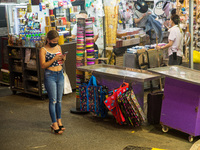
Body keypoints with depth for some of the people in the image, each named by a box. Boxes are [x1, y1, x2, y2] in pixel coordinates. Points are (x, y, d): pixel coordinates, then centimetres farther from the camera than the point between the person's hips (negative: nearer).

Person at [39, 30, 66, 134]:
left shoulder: (58, 47, 9)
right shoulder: (43, 50, -8)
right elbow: (43, 65, -14)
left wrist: (63, 59, -5)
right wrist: (54, 59, -22)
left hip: (60, 75, 6)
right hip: (50, 76, -6)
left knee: (59, 100, 11)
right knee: (53, 100, -5)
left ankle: (59, 121, 21)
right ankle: (54, 124, 0)